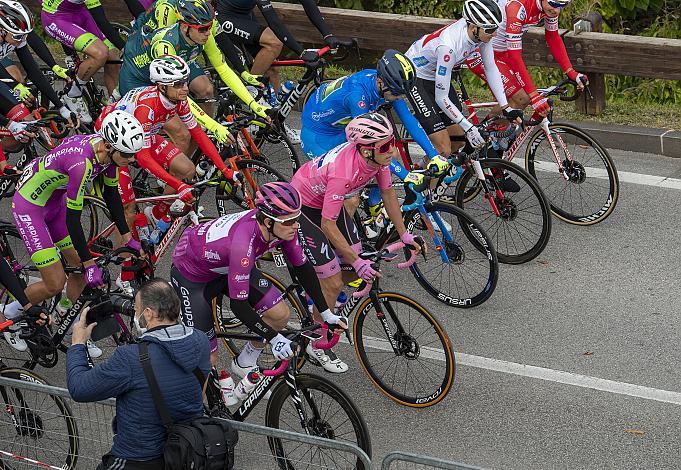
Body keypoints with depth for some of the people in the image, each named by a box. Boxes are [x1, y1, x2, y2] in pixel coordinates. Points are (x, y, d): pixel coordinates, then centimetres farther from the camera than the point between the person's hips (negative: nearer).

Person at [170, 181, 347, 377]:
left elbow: (303, 267, -5)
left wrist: (326, 314, -4)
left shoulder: (283, 227, -22)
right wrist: (275, 339, -34)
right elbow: (238, 305, -36)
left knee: (281, 315, -5)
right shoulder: (243, 243, -42)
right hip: (192, 274, -7)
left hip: (225, 267, 7)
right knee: (207, 360, -8)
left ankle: (244, 363, 19)